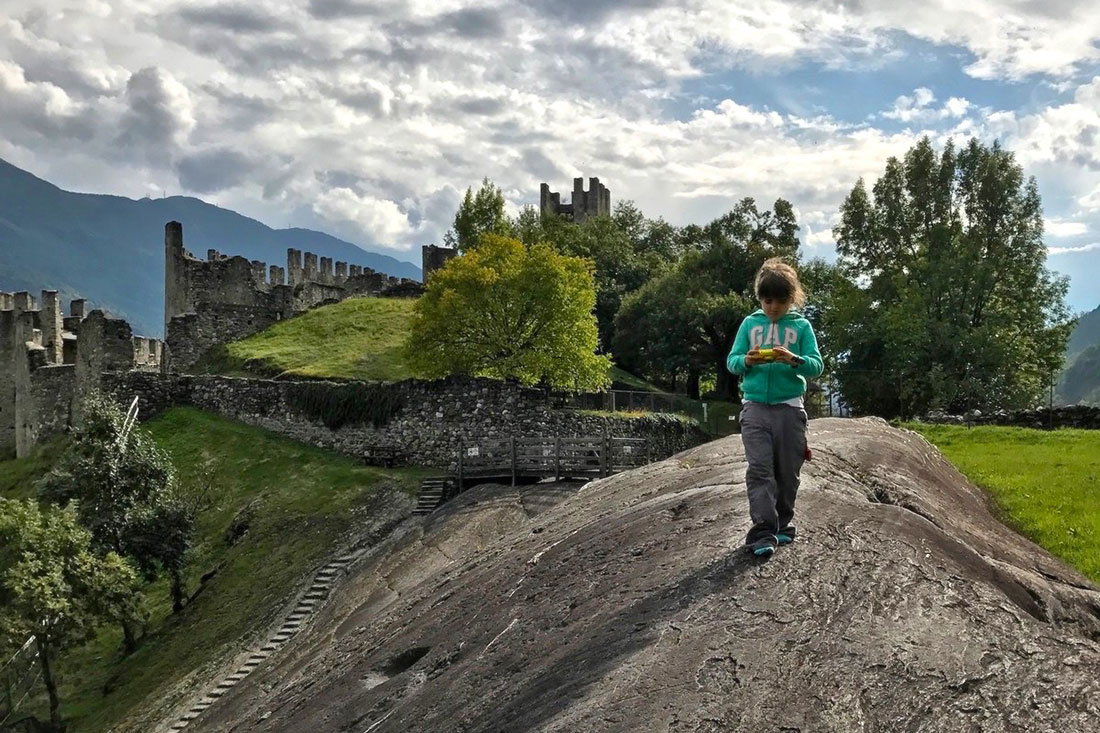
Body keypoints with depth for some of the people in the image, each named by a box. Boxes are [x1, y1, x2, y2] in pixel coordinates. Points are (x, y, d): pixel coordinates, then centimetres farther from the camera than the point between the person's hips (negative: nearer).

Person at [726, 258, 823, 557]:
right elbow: (731, 361, 7)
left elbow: (817, 365, -1)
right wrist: (746, 361, -16)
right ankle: (763, 531, -16)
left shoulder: (801, 326, 6)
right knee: (759, 468, -10)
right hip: (755, 405, 0)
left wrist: (794, 360, -22)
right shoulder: (750, 323, 11)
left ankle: (782, 524, 22)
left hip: (789, 406, 0)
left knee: (787, 471, 6)